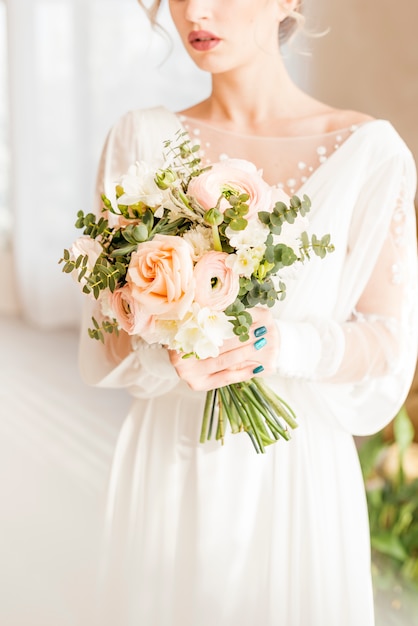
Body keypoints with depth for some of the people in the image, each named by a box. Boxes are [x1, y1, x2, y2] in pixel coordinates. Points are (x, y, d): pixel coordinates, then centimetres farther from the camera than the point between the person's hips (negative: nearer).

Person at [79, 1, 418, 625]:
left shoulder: (366, 150, -7)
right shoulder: (141, 139, -1)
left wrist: (287, 345, -22)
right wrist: (168, 360, -20)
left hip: (296, 464, -1)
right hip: (168, 463, 2)